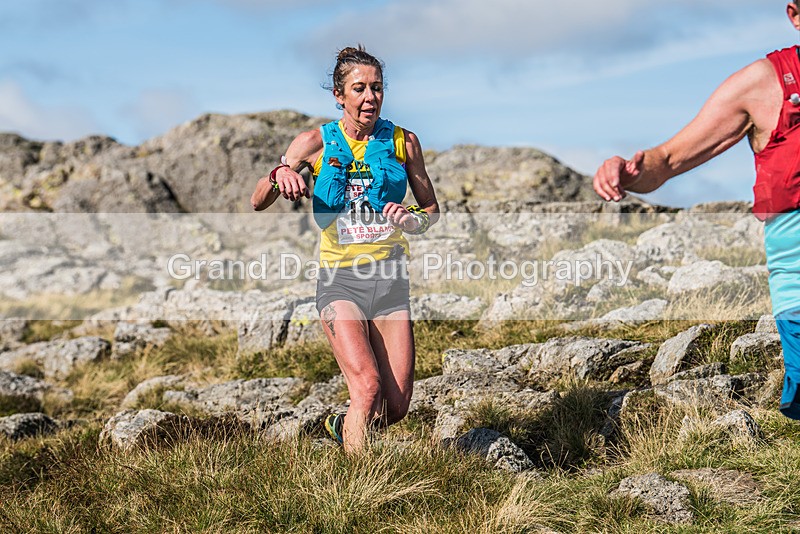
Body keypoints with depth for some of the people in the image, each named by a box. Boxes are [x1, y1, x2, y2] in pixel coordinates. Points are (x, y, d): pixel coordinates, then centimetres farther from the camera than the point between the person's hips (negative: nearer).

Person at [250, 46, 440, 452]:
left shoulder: (403, 141, 5)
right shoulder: (316, 142, 0)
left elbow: (431, 209, 13)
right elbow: (258, 203, -3)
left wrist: (412, 220, -10)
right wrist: (279, 174, -25)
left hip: (390, 276, 3)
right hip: (339, 278, -2)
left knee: (396, 407, 1)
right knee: (368, 388, -22)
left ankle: (341, 428, 32)